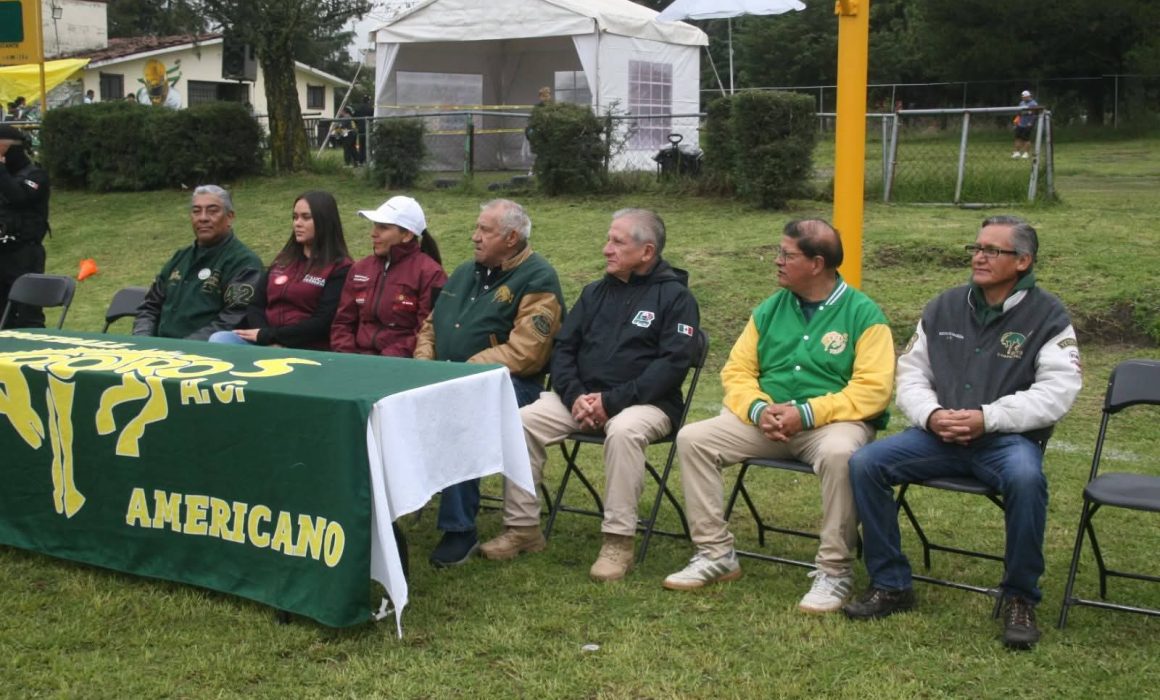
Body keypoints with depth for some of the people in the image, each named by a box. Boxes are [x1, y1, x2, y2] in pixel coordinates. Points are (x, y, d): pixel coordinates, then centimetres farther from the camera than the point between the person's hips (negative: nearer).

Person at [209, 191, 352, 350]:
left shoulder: (339, 269, -1)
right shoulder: (284, 259, 21)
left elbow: (322, 323, -10)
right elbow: (256, 305, 14)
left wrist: (267, 336, -11)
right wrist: (269, 342, -7)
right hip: (265, 344, 7)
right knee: (218, 340, -21)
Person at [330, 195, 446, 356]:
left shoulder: (429, 273, -4)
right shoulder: (360, 268, 15)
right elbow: (343, 323, 18)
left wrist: (389, 359, -16)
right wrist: (346, 356, 0)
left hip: (403, 364, -5)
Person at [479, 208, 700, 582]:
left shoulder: (675, 296, -3)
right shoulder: (596, 292, 15)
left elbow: (672, 364, -13)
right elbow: (563, 347, 11)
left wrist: (611, 401, -20)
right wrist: (575, 396, -9)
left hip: (644, 402, -5)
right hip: (582, 397, 5)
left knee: (623, 430, -38)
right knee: (522, 421, -16)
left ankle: (618, 540, -26)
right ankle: (522, 527, -7)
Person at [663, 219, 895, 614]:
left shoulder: (862, 314, -3)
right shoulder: (770, 310, 13)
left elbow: (874, 389, -13)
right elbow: (736, 370, 10)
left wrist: (806, 413, -21)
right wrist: (759, 409, -12)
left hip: (832, 421, -5)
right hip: (765, 423, 5)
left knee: (839, 454, -39)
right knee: (692, 439, -13)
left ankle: (835, 570, -22)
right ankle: (716, 554, -5)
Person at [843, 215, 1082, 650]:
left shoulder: (1047, 317, 0)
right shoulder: (944, 308, 13)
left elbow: (1057, 392, -10)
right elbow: (911, 373, 14)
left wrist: (987, 418, -19)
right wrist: (931, 414, -7)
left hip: (1008, 438, -4)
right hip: (939, 435, 4)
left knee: (1026, 478, -38)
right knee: (864, 464, -17)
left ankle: (1019, 600, -15)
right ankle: (891, 585, -4)